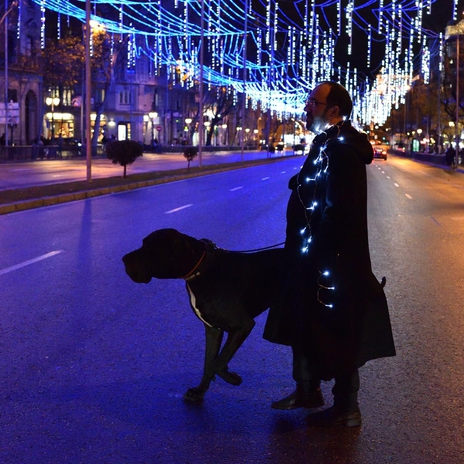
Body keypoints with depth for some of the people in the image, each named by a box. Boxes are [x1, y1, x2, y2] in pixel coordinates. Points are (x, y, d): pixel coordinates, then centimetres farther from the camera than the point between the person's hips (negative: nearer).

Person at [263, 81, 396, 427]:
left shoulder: (342, 150, -21)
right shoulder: (326, 144, 12)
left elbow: (338, 213, -27)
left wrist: (322, 263, -25)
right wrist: (299, 252, 19)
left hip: (332, 263, -10)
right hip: (311, 258, 10)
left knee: (335, 337, 2)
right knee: (304, 326, 20)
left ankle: (346, 409, 16)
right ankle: (308, 391, 36)